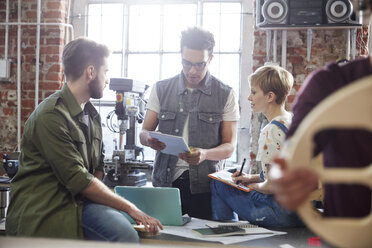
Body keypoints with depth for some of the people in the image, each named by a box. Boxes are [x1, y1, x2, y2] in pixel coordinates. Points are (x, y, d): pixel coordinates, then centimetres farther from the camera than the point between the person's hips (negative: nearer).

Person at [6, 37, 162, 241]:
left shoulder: (92, 115, 16)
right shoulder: (52, 116, -13)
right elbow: (77, 179, -17)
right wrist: (129, 207, -14)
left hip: (76, 201, 8)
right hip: (43, 210, -7)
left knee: (123, 230, -23)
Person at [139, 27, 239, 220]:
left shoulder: (225, 95, 4)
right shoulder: (161, 89, 10)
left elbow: (229, 147, 1)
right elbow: (143, 134, 10)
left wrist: (204, 154, -19)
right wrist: (150, 139, -14)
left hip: (206, 185, -1)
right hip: (166, 181, 1)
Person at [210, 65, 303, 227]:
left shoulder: (271, 131, -20)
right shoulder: (291, 121, 9)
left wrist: (256, 186, -3)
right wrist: (253, 178, 12)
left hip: (282, 212, -9)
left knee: (218, 184, 0)